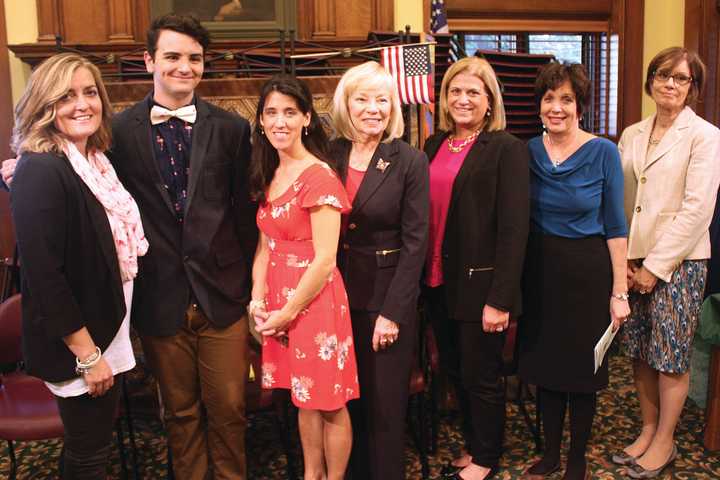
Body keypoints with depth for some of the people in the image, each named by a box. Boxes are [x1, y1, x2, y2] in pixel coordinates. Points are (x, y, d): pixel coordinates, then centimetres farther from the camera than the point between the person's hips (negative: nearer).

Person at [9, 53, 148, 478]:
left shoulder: (96, 161, 6)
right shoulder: (40, 171, -21)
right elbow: (44, 275, -24)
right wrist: (87, 354, -20)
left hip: (105, 332, 8)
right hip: (74, 345, -8)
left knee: (98, 444, 22)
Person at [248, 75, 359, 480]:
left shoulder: (319, 176, -17)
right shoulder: (269, 175, 8)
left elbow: (325, 260, -19)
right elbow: (266, 245, 10)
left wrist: (289, 312, -12)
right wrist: (258, 300, -2)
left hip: (313, 299, -7)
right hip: (280, 299, 8)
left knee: (329, 403, 9)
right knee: (304, 398, 20)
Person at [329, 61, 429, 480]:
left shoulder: (410, 162, -7)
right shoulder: (330, 156, 2)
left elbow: (415, 242, -9)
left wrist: (392, 312, -13)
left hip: (387, 297, -3)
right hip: (338, 294, 4)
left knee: (385, 405, 8)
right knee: (345, 401, 15)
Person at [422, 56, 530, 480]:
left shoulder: (507, 149, -9)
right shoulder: (435, 146, 10)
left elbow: (514, 228, -14)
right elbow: (425, 214, 9)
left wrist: (500, 299, -18)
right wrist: (425, 276, 4)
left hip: (480, 285, -6)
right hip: (439, 282, 6)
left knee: (481, 376, 8)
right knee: (456, 371, 17)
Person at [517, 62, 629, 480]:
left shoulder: (604, 152, -9)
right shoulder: (528, 152, 0)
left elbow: (615, 226, -7)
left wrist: (619, 291, -9)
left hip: (587, 273, -3)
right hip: (540, 272, 3)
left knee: (582, 369, 9)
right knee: (545, 365, 14)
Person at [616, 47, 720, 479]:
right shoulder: (632, 135, 10)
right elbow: (621, 201, 9)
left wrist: (656, 266, -13)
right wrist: (624, 259, -1)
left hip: (679, 261, -5)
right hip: (634, 261, 5)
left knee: (671, 355, 3)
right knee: (640, 352, 11)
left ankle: (664, 442, 20)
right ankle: (648, 430, 28)